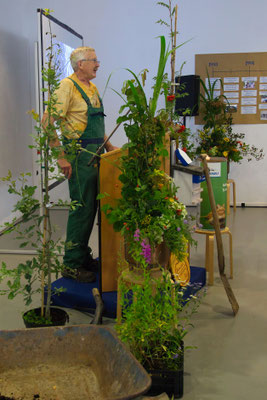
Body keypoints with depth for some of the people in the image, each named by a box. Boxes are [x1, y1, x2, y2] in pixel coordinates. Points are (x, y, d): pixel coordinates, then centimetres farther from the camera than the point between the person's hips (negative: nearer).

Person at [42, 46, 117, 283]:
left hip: (95, 155, 9)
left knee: (91, 208, 12)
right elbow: (47, 121, -18)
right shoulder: (68, 86, -10)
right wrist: (60, 157, -21)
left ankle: (83, 256, 25)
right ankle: (71, 264, 5)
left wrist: (108, 145, 17)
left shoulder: (92, 88, 17)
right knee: (82, 208, -6)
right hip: (79, 155, -8)